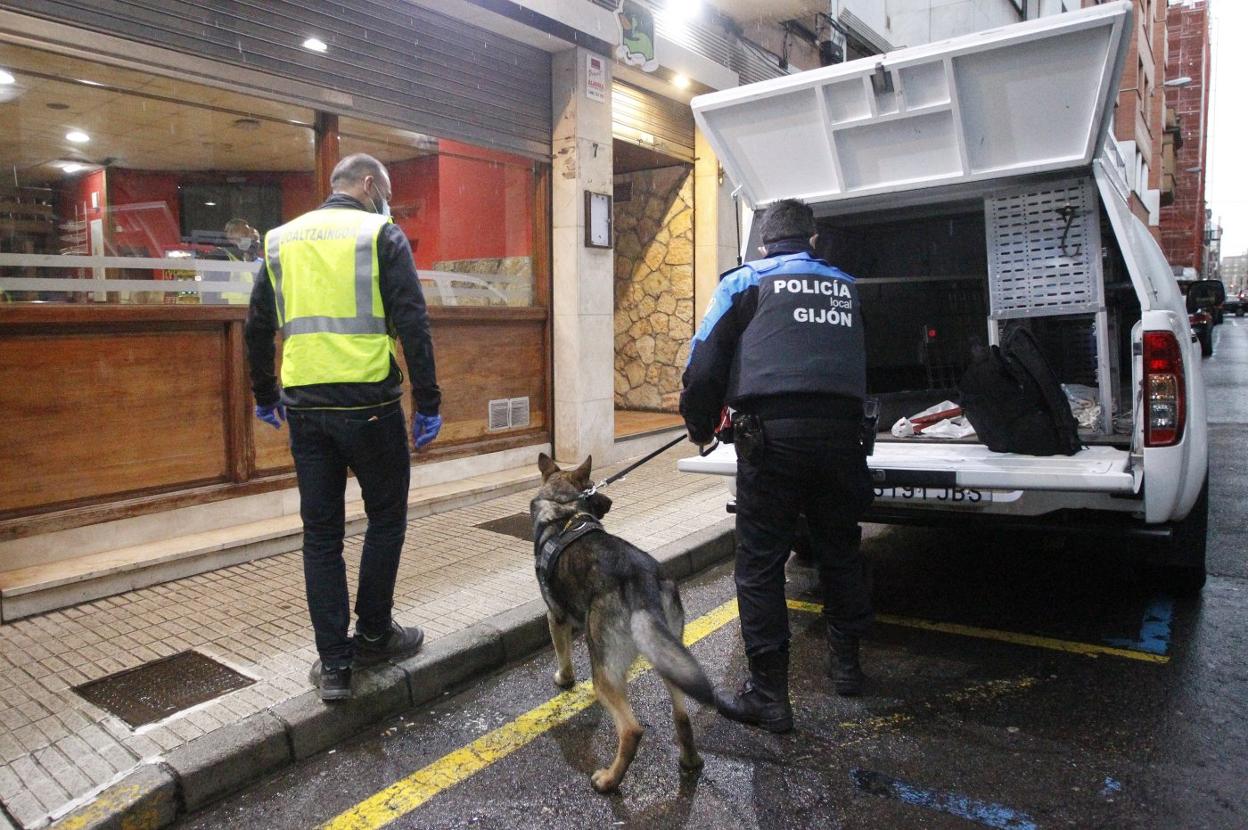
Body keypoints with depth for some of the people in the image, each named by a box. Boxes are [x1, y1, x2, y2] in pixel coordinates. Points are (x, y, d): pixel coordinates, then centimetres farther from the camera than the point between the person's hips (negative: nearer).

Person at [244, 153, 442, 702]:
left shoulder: (280, 240, 14)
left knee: (320, 533, 10)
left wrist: (265, 396, 27)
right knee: (386, 518, 14)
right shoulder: (381, 235, -1)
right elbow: (413, 323, -10)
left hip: (305, 408, 5)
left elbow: (258, 327, 17)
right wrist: (427, 403, -7)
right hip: (369, 404, -4)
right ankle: (373, 634, 24)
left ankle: (334, 663, 14)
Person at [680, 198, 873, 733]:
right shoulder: (844, 286, 19)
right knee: (840, 550, 21)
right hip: (841, 432, 5)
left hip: (771, 434, -4)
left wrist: (700, 425, 14)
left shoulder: (745, 281, 7)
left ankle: (768, 695, 8)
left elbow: (705, 363, -1)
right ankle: (846, 663, 37)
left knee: (760, 564, 4)